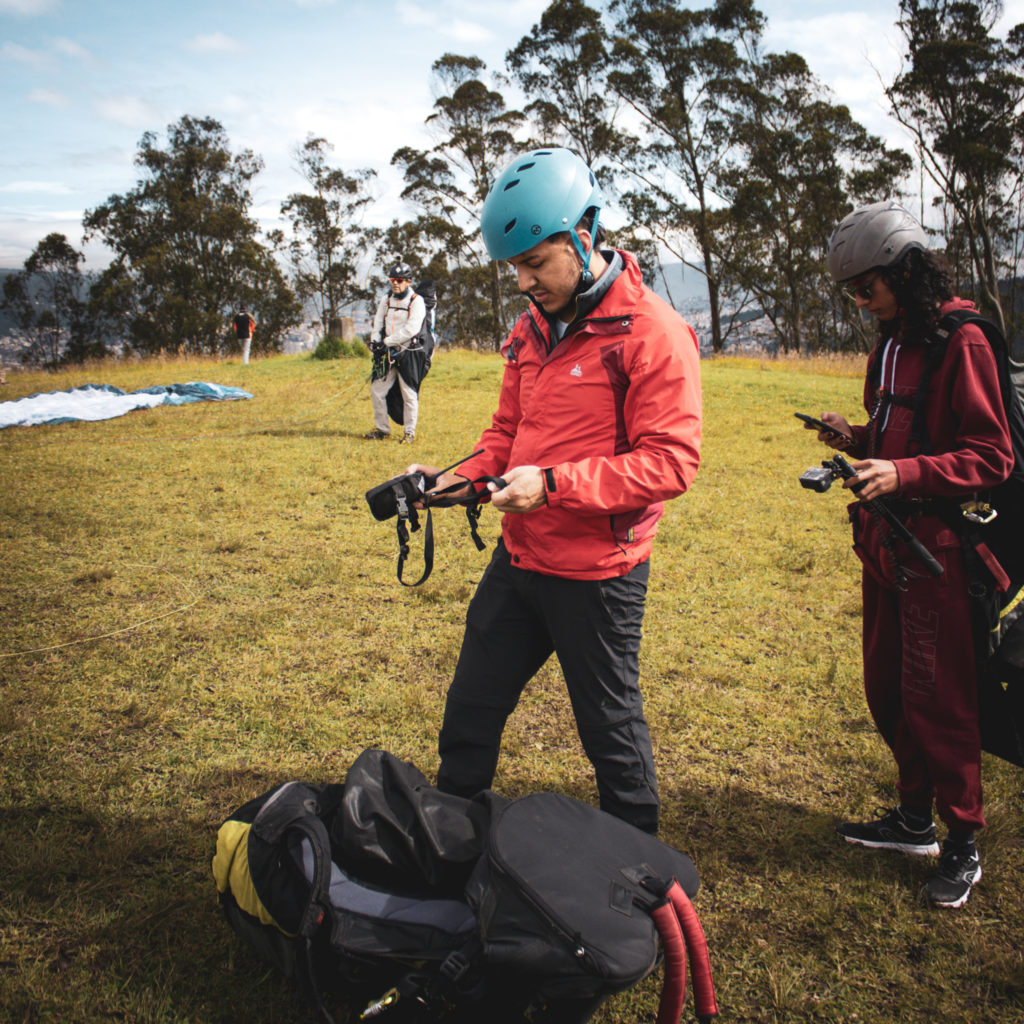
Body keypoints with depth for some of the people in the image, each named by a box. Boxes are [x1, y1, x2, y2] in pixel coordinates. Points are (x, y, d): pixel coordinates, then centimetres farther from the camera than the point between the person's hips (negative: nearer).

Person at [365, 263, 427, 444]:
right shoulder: (386, 300, 14)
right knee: (376, 390, 4)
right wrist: (376, 342, -7)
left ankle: (409, 432, 7)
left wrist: (387, 341, -15)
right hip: (387, 354, 6)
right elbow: (378, 323, 13)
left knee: (409, 394, -4)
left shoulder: (416, 301, -5)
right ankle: (382, 429, 16)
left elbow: (411, 329, -15)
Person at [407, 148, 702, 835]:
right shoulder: (533, 328, 8)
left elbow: (670, 462, -21)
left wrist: (553, 484, -27)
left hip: (597, 574, -7)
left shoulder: (654, 332, -16)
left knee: (611, 727, 11)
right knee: (471, 709, 18)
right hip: (518, 557, 7)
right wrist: (463, 478, -3)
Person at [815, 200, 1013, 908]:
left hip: (935, 550, -9)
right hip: (884, 544, 9)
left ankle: (965, 844, 16)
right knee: (888, 688, 15)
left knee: (939, 699, -1)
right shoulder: (890, 344, 14)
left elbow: (991, 459, -16)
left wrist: (902, 473, -28)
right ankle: (915, 819, 31)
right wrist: (858, 441, 4)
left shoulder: (962, 342, -12)